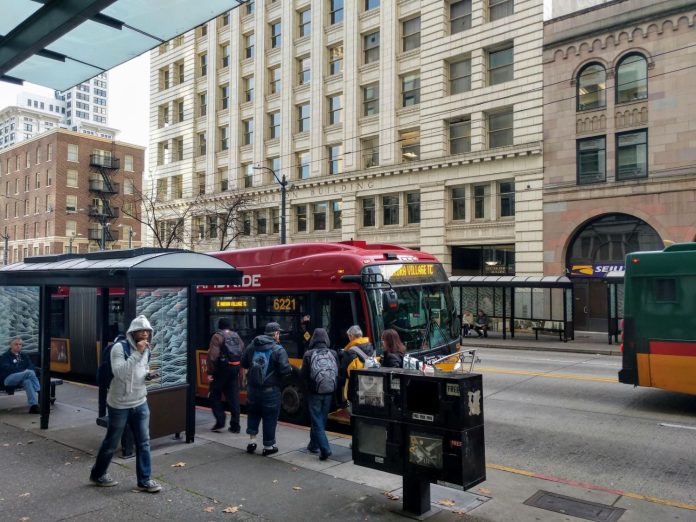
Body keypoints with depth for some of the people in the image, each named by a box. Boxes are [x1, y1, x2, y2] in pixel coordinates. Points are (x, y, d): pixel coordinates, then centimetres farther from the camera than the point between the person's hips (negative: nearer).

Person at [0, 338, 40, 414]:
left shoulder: (24, 356, 25)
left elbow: (31, 366, 12)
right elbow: (7, 368, -8)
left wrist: (27, 371, -14)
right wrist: (25, 371, -19)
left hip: (22, 378, 4)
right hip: (8, 378, -4)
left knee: (27, 381, -36)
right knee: (30, 373, -33)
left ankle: (33, 406, -47)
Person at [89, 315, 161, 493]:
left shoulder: (146, 350, 5)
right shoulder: (119, 347, -17)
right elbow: (120, 373, -28)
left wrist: (149, 375, -1)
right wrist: (136, 353, -33)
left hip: (140, 403, 6)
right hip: (119, 405, -5)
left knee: (144, 443, 6)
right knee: (111, 443, 12)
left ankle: (144, 480, 16)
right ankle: (98, 474, 33)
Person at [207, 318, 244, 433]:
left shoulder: (217, 336, -6)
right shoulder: (236, 336, 11)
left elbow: (212, 356, -14)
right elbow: (243, 353, 7)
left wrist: (210, 372, -10)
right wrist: (238, 369, 12)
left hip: (221, 369, -5)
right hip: (235, 369, 5)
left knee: (215, 395, 11)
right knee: (233, 397, 9)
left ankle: (220, 421, 3)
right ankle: (235, 426, 10)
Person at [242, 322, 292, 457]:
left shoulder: (251, 346, 3)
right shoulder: (278, 350, -14)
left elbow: (244, 364, 11)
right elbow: (284, 369, -21)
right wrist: (291, 368, -1)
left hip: (253, 388, 5)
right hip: (270, 390, -5)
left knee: (253, 413, 24)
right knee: (270, 417, 8)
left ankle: (252, 440, 21)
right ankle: (268, 446, 17)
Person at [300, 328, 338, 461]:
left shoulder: (309, 354, -9)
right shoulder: (333, 354, -1)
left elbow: (303, 375, -6)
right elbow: (338, 374, 1)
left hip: (315, 393, -3)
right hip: (329, 393, 4)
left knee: (317, 422, 3)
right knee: (321, 420, 18)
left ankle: (325, 449, -9)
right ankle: (314, 445, 32)